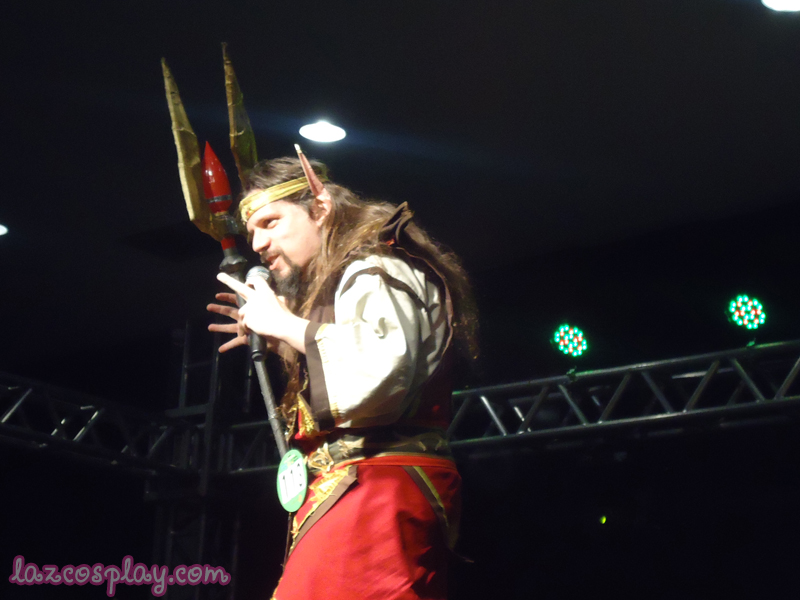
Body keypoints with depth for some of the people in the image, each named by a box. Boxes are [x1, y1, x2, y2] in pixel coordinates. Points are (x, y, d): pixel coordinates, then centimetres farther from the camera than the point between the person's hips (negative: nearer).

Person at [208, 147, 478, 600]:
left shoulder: (377, 271, -4)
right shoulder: (340, 283, 26)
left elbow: (379, 372, -25)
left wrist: (286, 324, -12)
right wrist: (273, 339, 22)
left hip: (376, 490, -10)